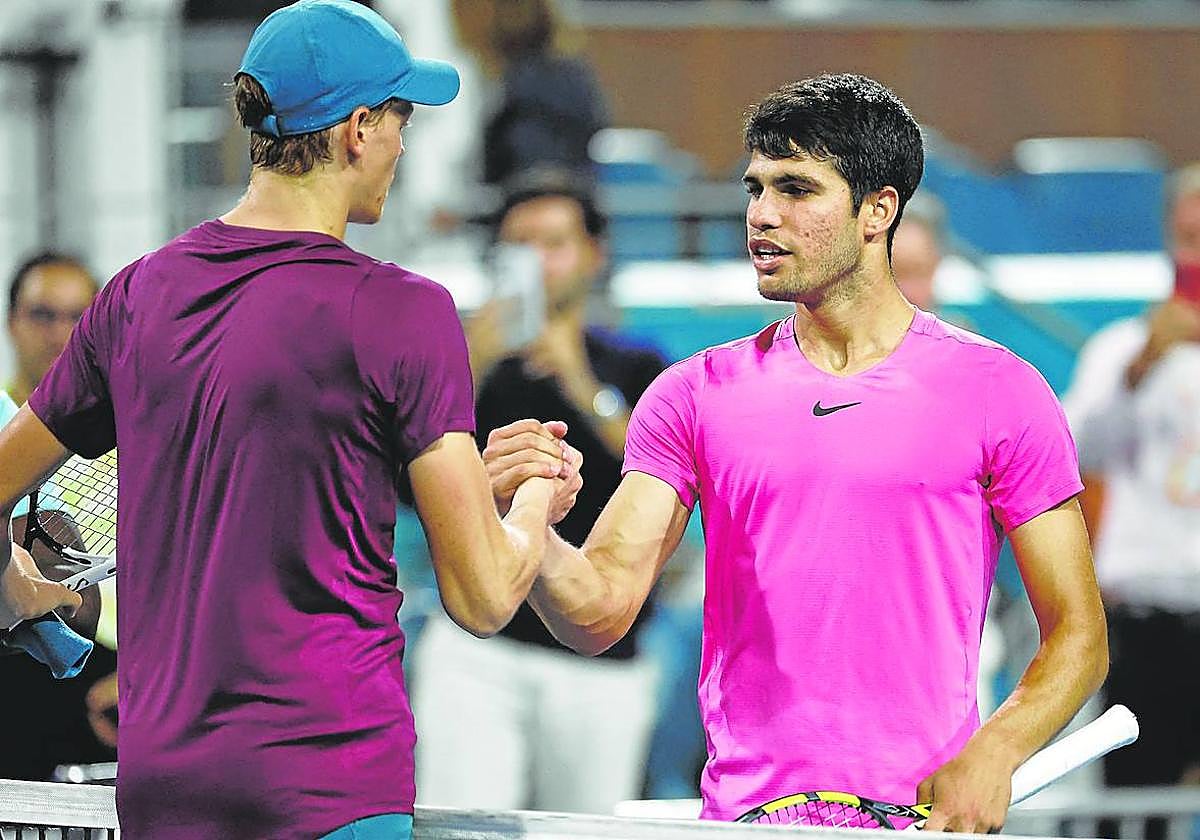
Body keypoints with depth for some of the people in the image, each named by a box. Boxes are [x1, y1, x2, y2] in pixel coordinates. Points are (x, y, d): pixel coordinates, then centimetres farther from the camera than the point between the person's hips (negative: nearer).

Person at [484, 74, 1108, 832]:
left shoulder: (997, 392, 4)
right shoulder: (696, 395, 10)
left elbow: (1078, 636, 5)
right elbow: (602, 610, 3)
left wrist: (991, 756, -12)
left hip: (924, 820, -2)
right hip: (744, 817, 2)